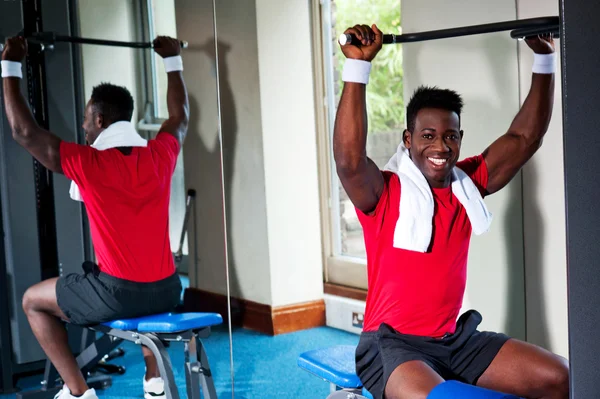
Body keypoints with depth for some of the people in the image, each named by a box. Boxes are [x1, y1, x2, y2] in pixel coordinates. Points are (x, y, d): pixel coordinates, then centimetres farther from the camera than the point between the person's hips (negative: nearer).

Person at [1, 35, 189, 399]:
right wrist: (174, 60, 33)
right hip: (167, 291, 5)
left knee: (34, 301, 19)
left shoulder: (89, 164, -13)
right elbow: (180, 116, 22)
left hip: (118, 294, -5)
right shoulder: (161, 155, 1)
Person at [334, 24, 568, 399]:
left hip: (455, 338, 6)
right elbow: (349, 160, -32)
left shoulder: (468, 184, 5)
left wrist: (545, 59, 2)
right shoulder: (385, 192, -11)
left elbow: (524, 138, 6)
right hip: (392, 343, -6)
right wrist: (358, 65, -35)